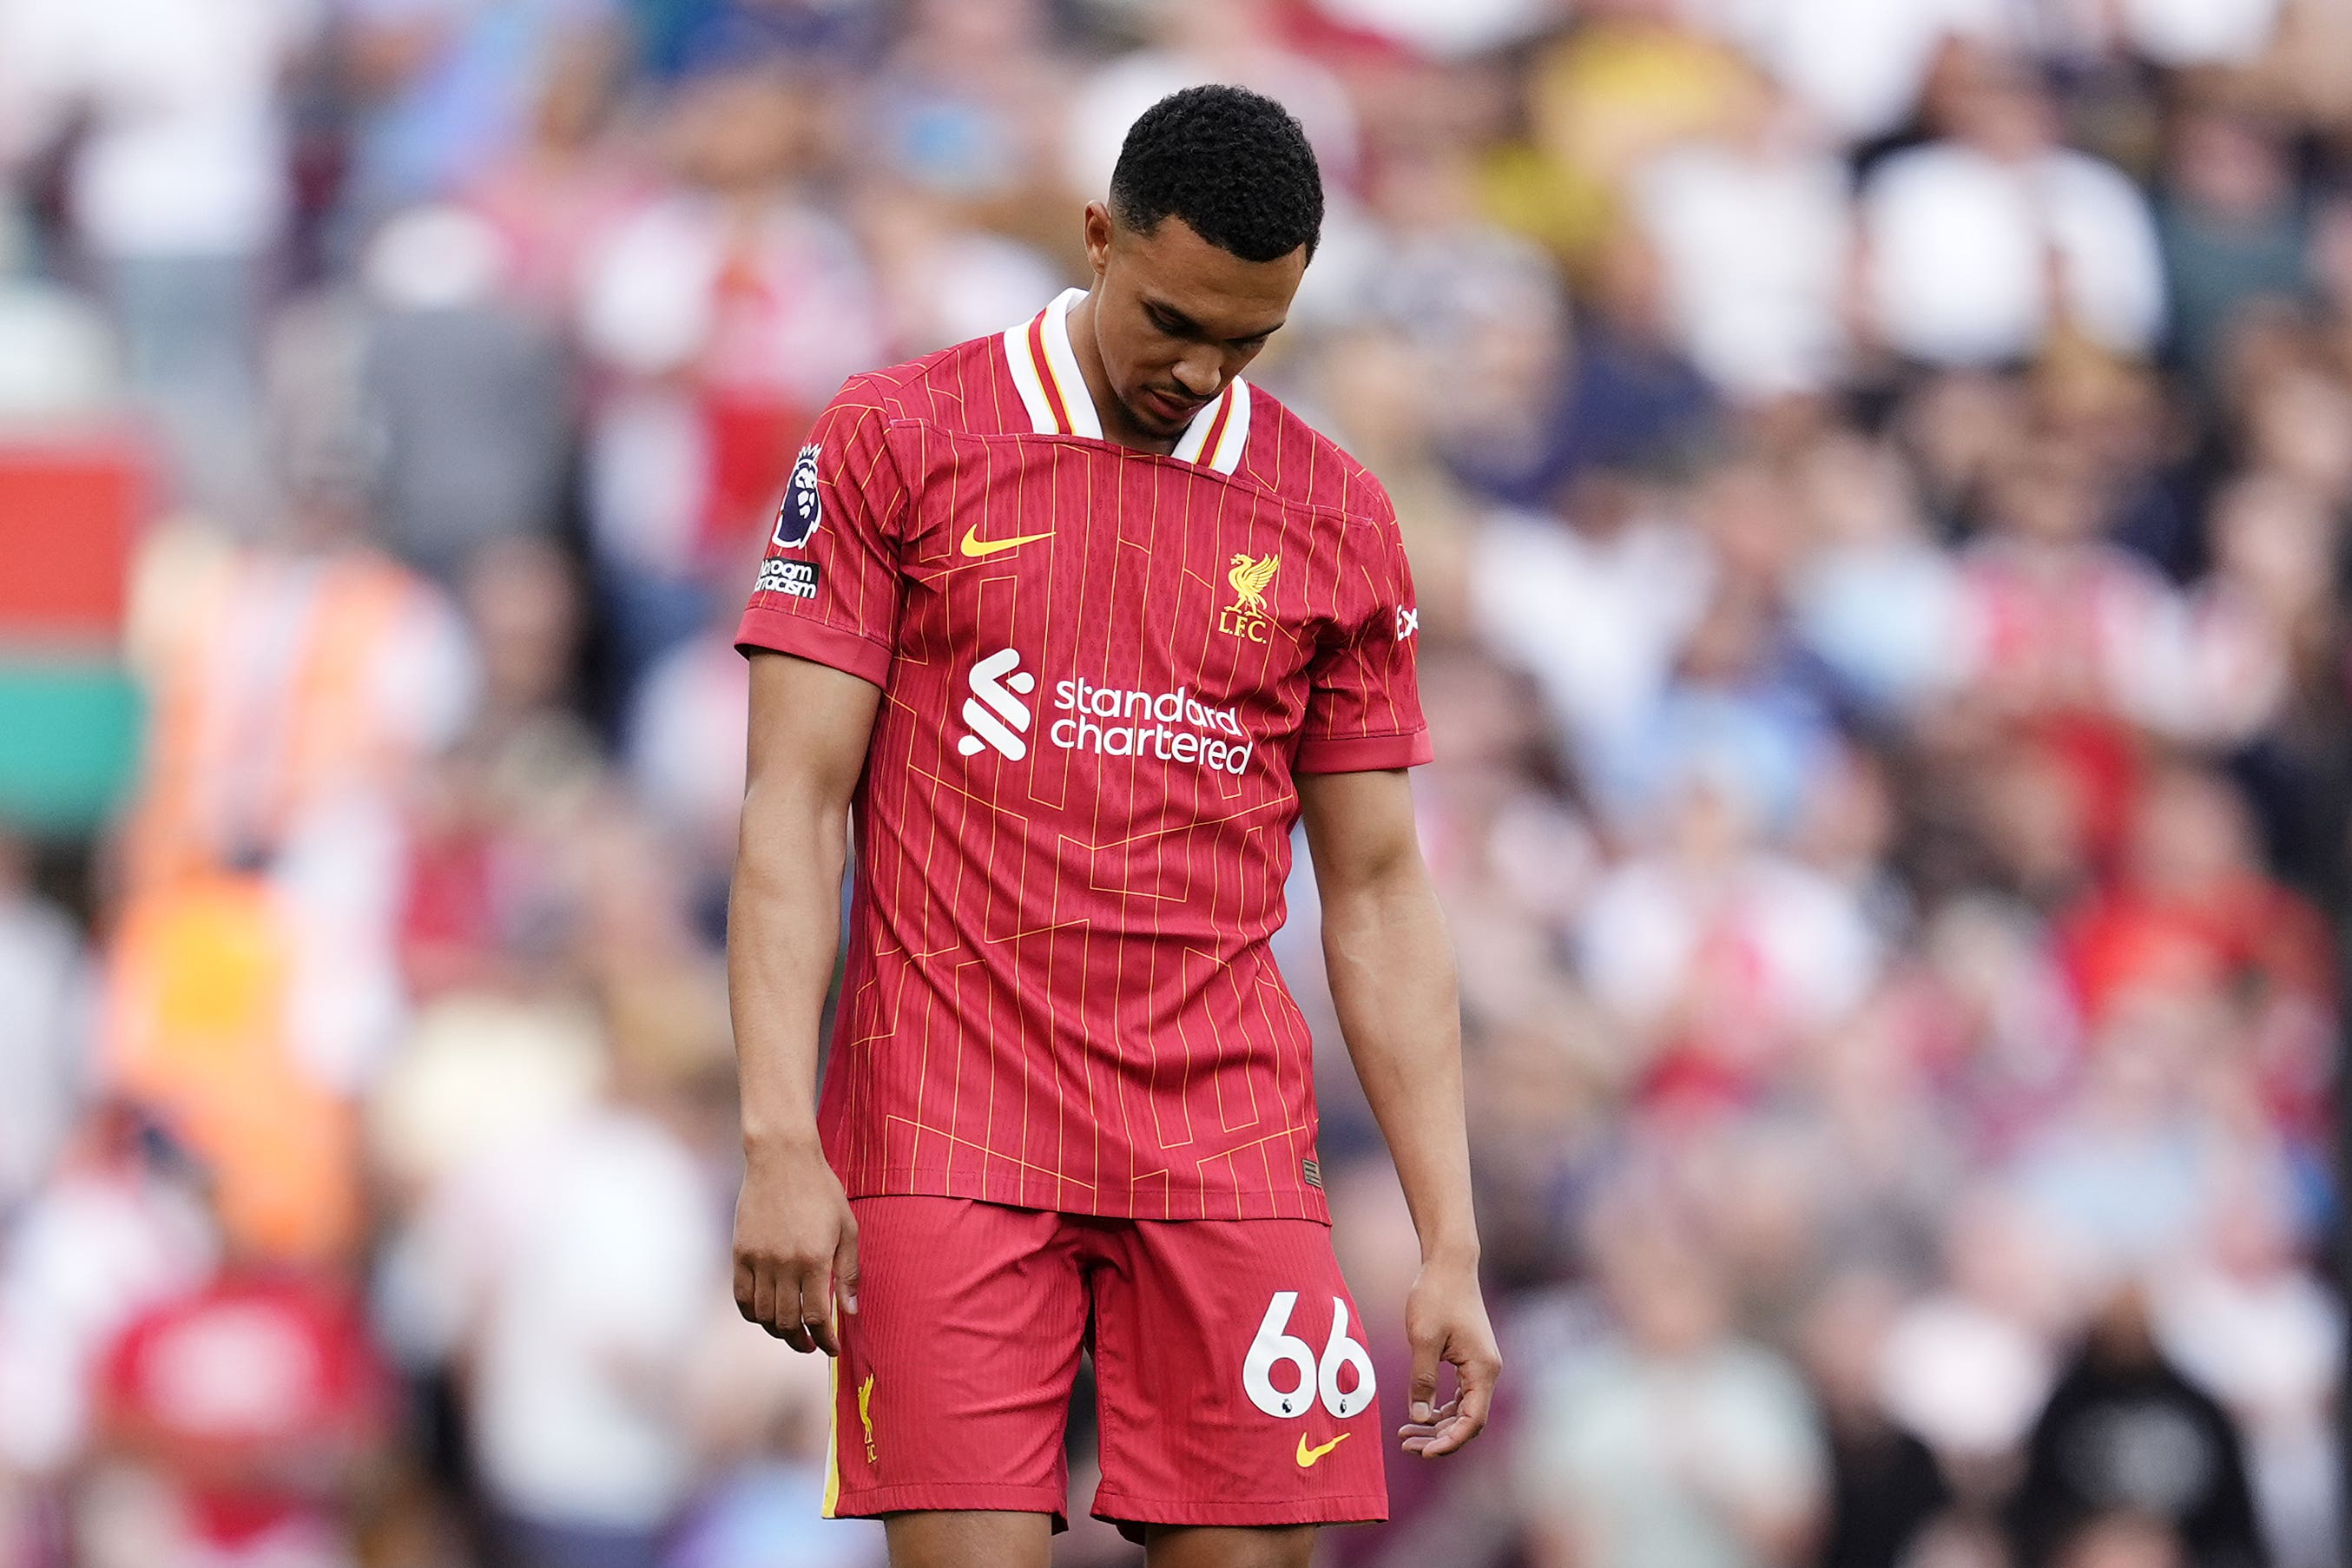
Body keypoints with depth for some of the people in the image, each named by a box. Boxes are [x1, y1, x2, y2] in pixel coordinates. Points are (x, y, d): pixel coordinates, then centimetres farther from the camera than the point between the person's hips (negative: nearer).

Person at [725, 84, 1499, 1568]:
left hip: (1228, 1147, 3)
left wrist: (1451, 1245, 6)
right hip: (950, 1136, -2)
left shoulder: (1337, 521, 10)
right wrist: (780, 1144, -11)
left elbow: (1380, 893, 13)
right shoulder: (896, 442, 3)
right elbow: (794, 808, 0)